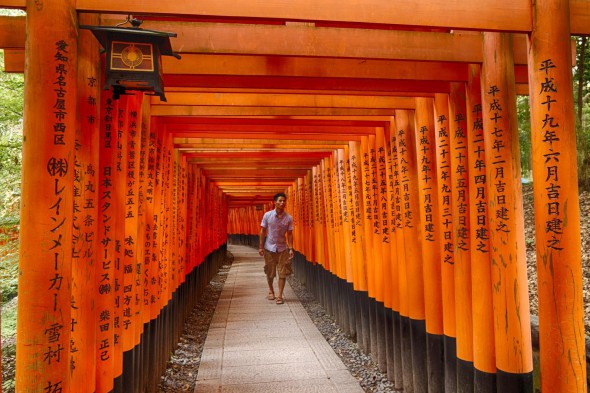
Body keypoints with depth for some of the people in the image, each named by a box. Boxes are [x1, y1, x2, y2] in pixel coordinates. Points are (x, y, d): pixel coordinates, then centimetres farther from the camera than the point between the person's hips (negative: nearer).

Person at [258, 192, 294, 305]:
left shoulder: (288, 218, -6)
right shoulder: (267, 215, -7)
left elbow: (289, 234, -2)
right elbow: (263, 231, -1)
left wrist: (291, 248, -8)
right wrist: (261, 247, -3)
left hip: (282, 248, 0)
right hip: (269, 248, 0)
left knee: (283, 272, -3)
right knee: (270, 272, 12)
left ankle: (279, 296, 6)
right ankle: (271, 290, 34)